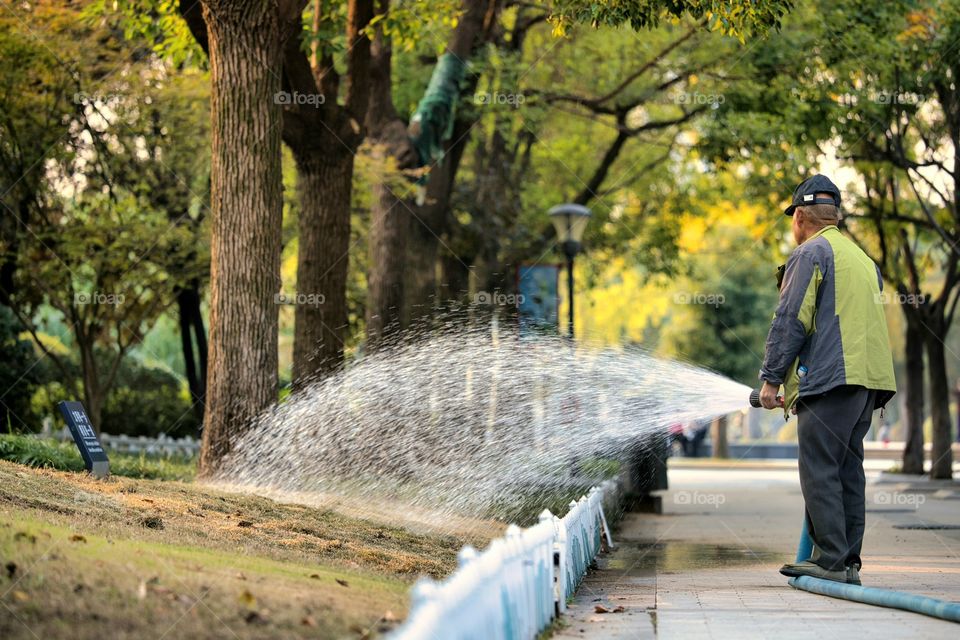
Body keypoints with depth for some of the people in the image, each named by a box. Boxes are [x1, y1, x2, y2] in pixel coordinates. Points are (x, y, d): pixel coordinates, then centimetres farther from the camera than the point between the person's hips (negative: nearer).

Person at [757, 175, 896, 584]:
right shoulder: (863, 258, 24)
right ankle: (849, 563, 9)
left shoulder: (811, 253, -2)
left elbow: (790, 320, -10)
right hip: (869, 379, 8)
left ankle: (831, 560, -13)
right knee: (847, 471, 9)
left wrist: (771, 378, -7)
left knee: (820, 470, -8)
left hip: (830, 379, -8)